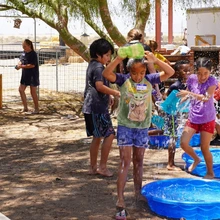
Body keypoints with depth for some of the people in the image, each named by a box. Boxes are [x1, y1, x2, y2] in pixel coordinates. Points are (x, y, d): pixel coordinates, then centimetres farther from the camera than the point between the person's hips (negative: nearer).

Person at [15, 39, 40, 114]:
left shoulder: (33, 54, -17)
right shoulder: (24, 53, 6)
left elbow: (32, 65, -24)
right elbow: (21, 60, 18)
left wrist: (21, 66, -24)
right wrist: (19, 64, -5)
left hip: (33, 76, -8)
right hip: (25, 75, 8)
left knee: (33, 92, 0)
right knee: (21, 89, 5)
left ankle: (36, 109, 13)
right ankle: (25, 107, 14)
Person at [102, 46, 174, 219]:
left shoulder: (149, 80, -3)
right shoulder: (123, 80, -10)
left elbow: (170, 72, -8)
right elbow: (106, 73, -24)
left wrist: (155, 60, -21)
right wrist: (120, 58, -33)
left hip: (143, 128, 3)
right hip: (125, 126, -3)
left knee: (139, 161, 16)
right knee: (125, 162, -7)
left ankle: (138, 193, 31)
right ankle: (120, 201, -7)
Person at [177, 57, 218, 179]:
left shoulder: (212, 81, -15)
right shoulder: (192, 79, -4)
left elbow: (206, 98, -28)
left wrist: (189, 94, -36)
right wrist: (183, 97, -8)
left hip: (207, 119, -4)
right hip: (193, 117, 4)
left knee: (204, 148, 2)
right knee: (183, 143, -2)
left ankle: (210, 173, 23)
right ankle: (196, 159, 28)